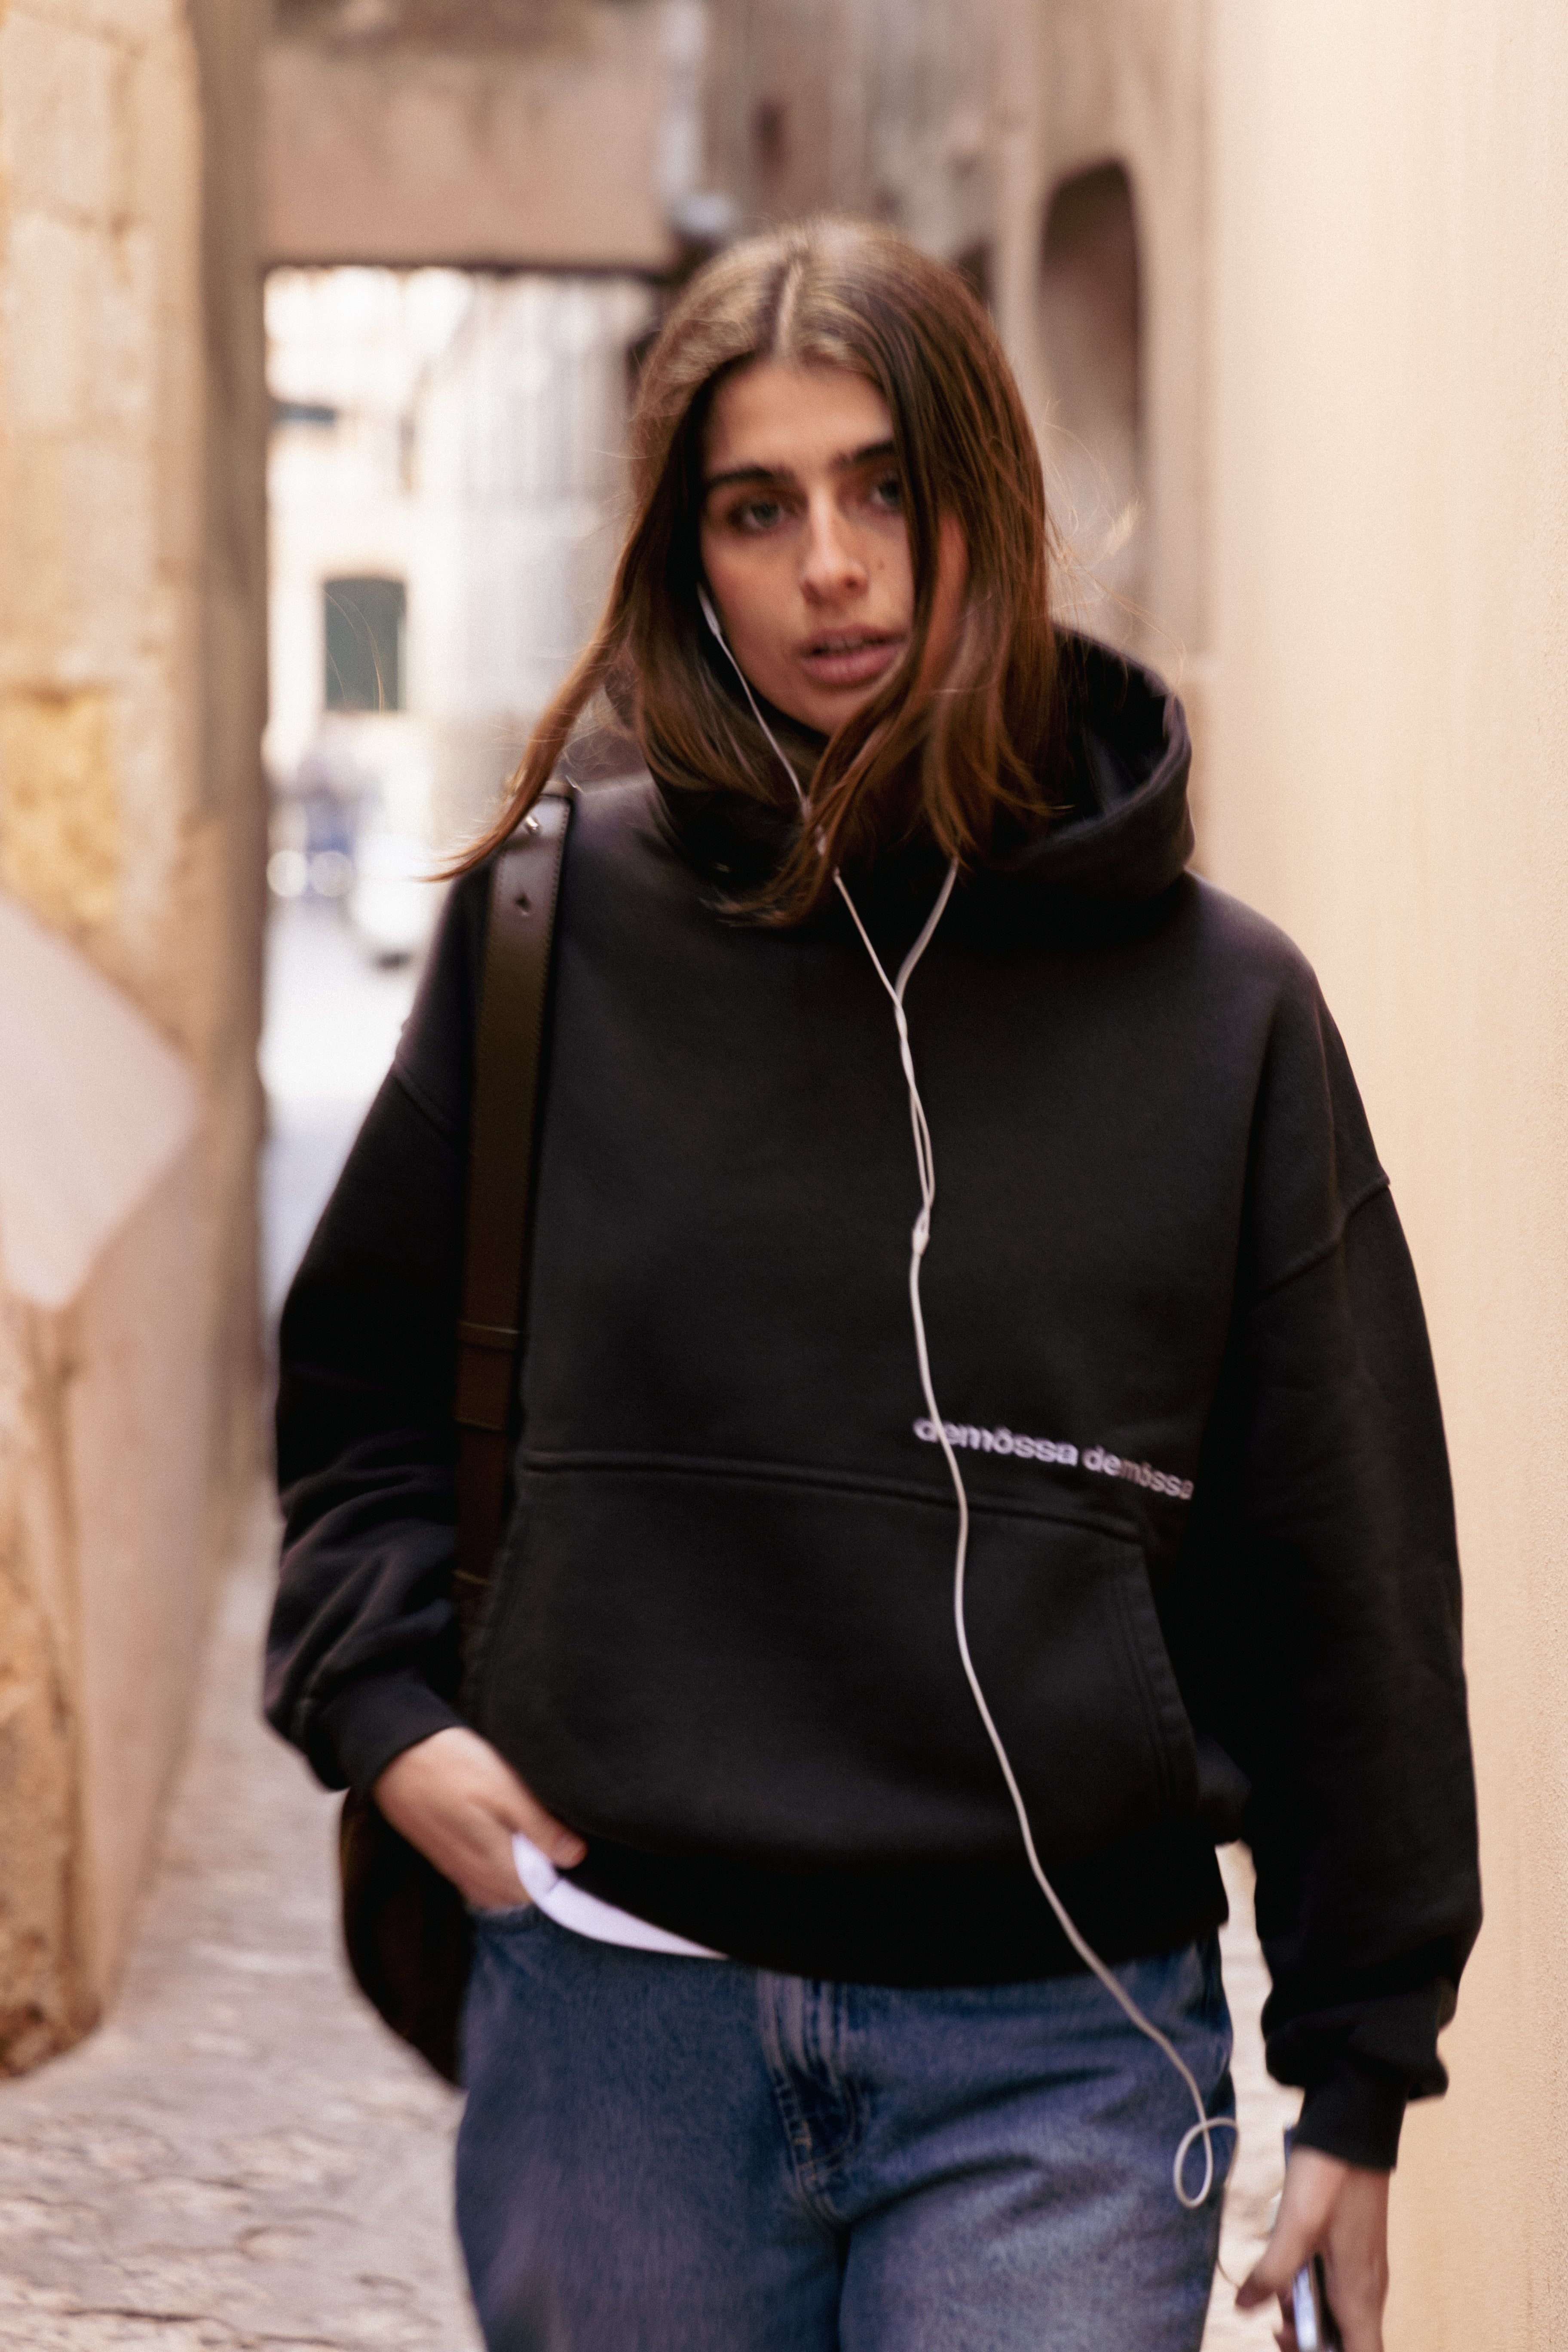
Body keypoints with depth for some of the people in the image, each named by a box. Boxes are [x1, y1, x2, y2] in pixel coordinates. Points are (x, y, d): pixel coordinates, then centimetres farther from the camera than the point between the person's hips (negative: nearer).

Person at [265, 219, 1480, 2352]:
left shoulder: (1222, 1006, 1)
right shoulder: (561, 931, 1)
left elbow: (1343, 1564, 4)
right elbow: (358, 1375, 14)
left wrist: (1361, 2079, 5)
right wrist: (383, 1700, -2)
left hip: (1061, 2053, -1)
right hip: (620, 2015, 1)